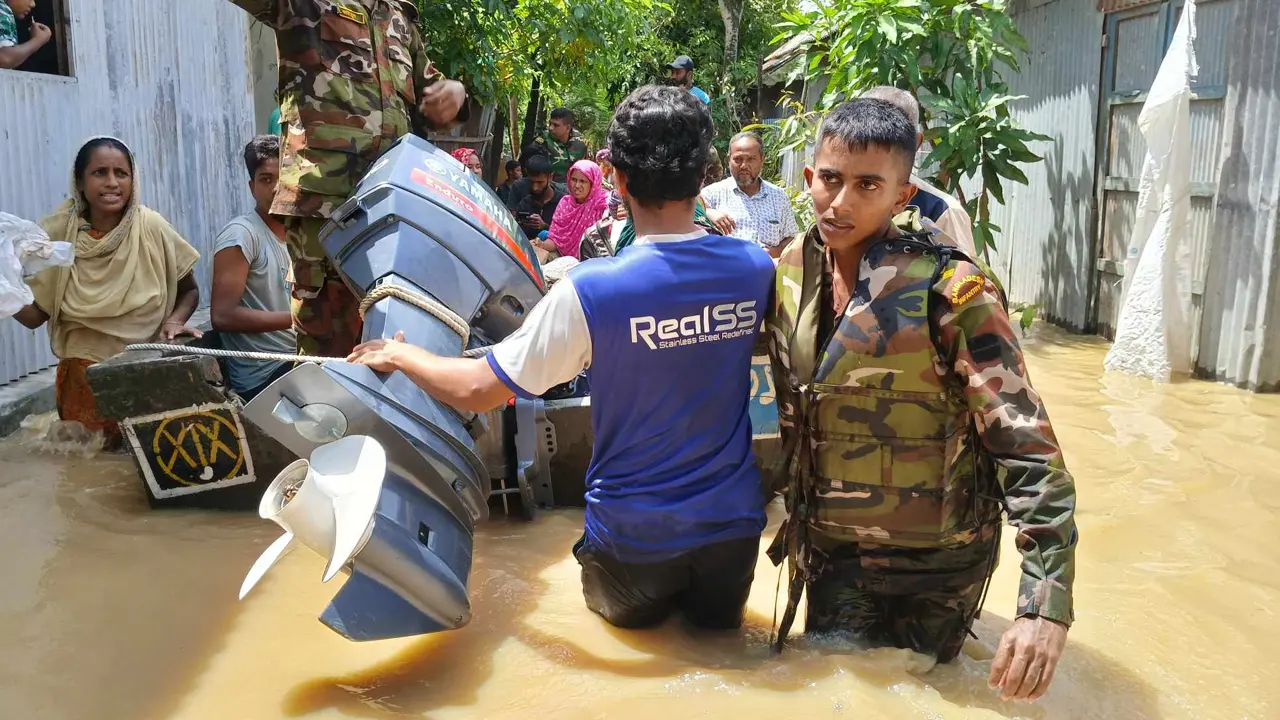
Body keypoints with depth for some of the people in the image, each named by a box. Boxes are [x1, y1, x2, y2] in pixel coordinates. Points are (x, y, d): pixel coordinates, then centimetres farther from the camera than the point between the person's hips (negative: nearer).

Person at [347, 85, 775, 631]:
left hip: (635, 535, -3)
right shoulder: (756, 269, -10)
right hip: (734, 524, 3)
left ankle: (648, 606, 3)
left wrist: (399, 355, 3)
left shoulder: (589, 291, -23)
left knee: (628, 612, 29)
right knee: (719, 622, 29)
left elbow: (476, 391, -15)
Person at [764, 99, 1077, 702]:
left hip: (936, 559, -4)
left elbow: (1027, 446, -24)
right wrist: (797, 496, 14)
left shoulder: (950, 291, -22)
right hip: (829, 549, 4)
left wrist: (1045, 601, -30)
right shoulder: (790, 272, -6)